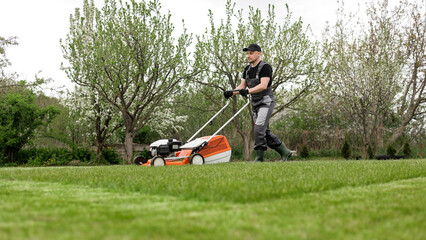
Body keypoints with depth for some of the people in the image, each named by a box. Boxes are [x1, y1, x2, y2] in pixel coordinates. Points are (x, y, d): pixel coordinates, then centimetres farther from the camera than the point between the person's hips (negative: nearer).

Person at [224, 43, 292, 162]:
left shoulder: (265, 67, -13)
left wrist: (248, 91, -38)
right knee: (265, 132, 10)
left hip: (266, 102, -8)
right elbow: (242, 86, 11)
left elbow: (263, 86, -26)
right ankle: (284, 152, 22)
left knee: (259, 129, -18)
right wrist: (231, 92, -8)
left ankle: (259, 158, -12)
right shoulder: (247, 69, 11)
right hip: (255, 103, 8)